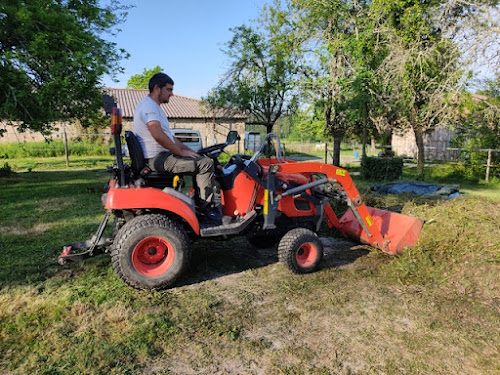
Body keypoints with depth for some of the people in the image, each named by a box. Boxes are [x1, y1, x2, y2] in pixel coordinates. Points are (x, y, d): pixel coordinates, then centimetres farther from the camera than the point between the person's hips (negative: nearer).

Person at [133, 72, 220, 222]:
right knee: (206, 163, -17)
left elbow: (168, 136, 23)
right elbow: (158, 135, -27)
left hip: (160, 155, 11)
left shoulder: (154, 107, 22)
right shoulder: (148, 105, -12)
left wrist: (189, 151, 14)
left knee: (200, 159, 17)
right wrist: (181, 152, -18)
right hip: (157, 158, -11)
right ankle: (206, 207, -7)